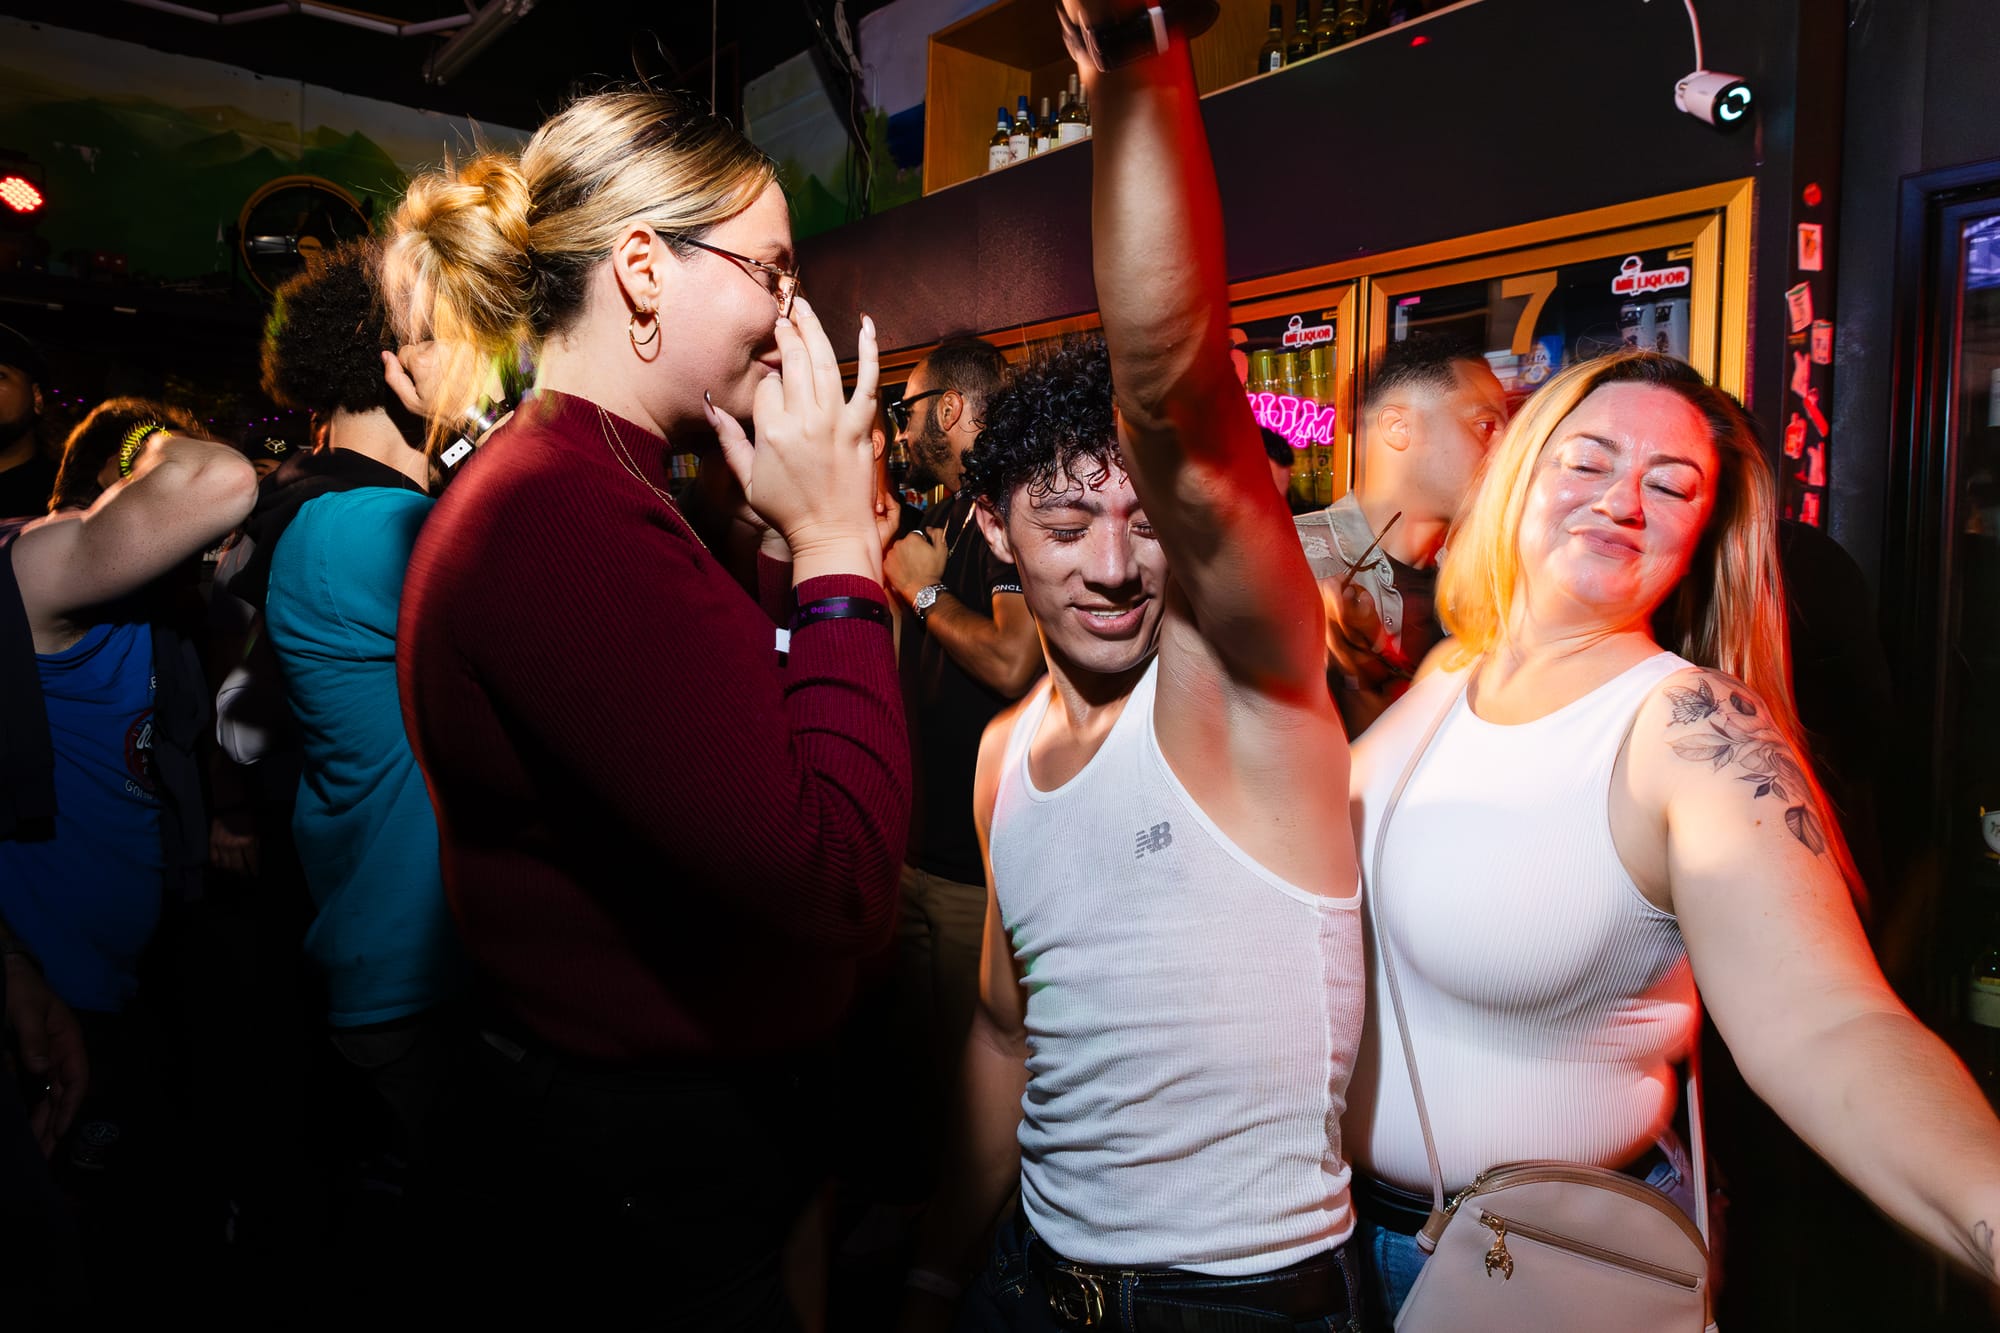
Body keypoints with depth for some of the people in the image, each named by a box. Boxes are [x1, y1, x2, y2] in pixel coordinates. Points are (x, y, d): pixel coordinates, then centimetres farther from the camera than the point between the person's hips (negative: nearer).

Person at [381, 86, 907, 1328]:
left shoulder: (581, 492, 8)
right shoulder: (565, 521, -26)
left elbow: (757, 751, 8)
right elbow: (841, 886, -30)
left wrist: (783, 537, -1)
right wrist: (835, 551, -21)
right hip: (646, 1183, -10)